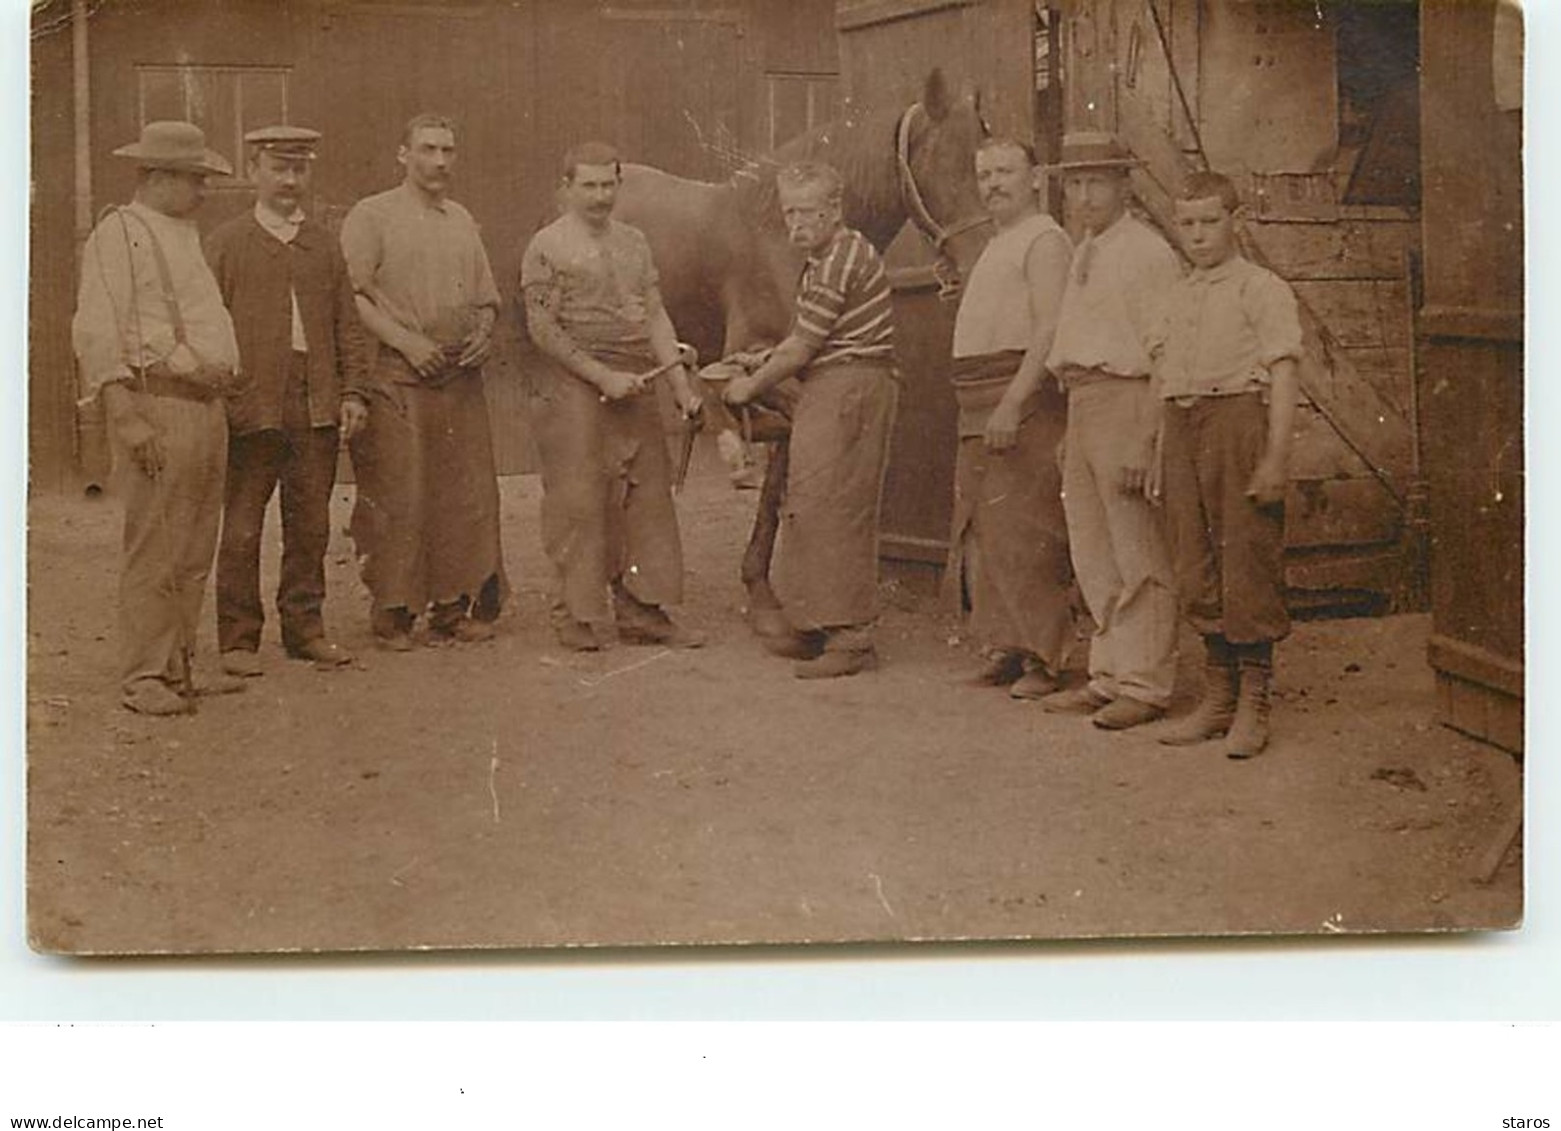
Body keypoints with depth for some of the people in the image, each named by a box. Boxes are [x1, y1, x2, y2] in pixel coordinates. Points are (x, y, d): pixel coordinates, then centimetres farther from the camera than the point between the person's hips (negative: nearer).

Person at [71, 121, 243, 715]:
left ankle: (180, 667, 19)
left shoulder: (185, 234, 20)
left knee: (194, 554, 11)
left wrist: (221, 385, 15)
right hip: (156, 405, -9)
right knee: (153, 551, -7)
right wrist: (129, 420, -18)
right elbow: (96, 333, -13)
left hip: (206, 407, 9)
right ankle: (143, 678, -1)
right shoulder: (119, 232, -6)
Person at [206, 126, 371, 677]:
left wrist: (353, 391, 5)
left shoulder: (324, 245, 14)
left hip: (317, 407, 4)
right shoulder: (225, 243, 3)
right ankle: (238, 638, 9)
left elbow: (347, 325, 14)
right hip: (252, 407, -3)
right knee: (241, 529, 1)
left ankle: (304, 626, 20)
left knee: (310, 526, 9)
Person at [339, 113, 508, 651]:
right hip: (396, 379, -5)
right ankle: (393, 615, 3)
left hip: (461, 379, 5)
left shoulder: (462, 220, 19)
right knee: (397, 497, -5)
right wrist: (406, 341, -16)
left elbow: (485, 297, 24)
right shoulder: (371, 216, 1)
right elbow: (355, 295, -7)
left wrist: (483, 334, 4)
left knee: (467, 495, 2)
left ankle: (454, 609, 11)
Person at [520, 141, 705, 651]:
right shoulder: (547, 247, -4)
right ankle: (580, 618, 6)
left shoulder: (634, 242, 14)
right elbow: (543, 328, -10)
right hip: (573, 390, -6)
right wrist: (602, 376, -15)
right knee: (578, 504, -3)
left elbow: (655, 315, 13)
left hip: (636, 387, 6)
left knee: (647, 499, 6)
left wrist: (679, 379, 1)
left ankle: (643, 613, 14)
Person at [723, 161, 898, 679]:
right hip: (829, 394, 11)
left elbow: (800, 349, -15)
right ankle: (818, 627, 23)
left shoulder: (838, 262, -16)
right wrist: (759, 364, 15)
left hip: (850, 390, -11)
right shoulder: (826, 260, 18)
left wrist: (751, 387, -4)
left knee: (834, 512, -11)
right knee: (808, 508, 14)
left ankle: (851, 639, -8)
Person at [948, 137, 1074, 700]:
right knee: (979, 532, 9)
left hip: (1024, 402, -10)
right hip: (978, 410, 10)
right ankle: (1005, 645, 16)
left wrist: (1012, 404, -25)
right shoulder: (997, 246, 24)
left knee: (1021, 532, -11)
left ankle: (1040, 658, -8)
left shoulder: (1044, 240, -7)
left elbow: (1049, 330, -18)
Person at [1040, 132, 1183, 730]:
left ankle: (1144, 685, 1)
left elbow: (1162, 357, -14)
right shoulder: (1083, 255, 18)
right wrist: (1071, 430, 16)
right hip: (1082, 405, 9)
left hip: (1125, 400, -9)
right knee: (1095, 558, 14)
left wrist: (1142, 441, -20)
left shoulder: (1147, 253, -9)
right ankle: (1109, 676, 23)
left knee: (1138, 557, -4)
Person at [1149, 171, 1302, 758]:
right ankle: (1218, 697, 16)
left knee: (1248, 563, -6)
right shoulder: (1178, 297, 21)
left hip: (1238, 416, -7)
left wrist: (1276, 457, -16)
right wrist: (1160, 460, 18)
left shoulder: (1261, 288, 1)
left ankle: (1253, 706, 0)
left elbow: (1283, 373, -7)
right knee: (1195, 568, 6)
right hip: (1182, 427, 7)